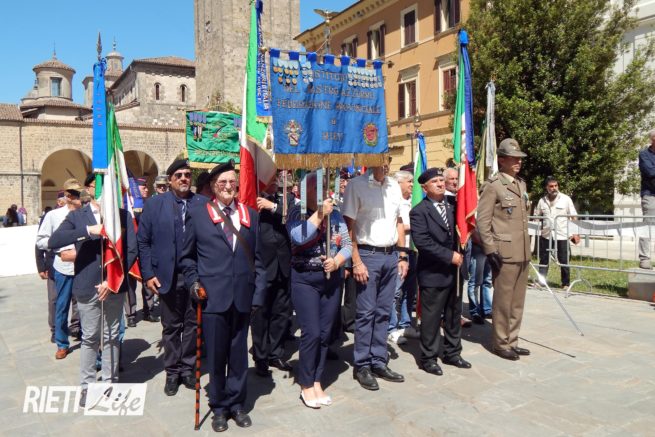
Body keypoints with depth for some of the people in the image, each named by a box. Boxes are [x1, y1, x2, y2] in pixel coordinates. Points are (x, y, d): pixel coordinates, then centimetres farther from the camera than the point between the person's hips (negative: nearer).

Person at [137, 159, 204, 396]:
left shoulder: (203, 204, -1)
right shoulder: (154, 204, 1)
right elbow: (143, 241, 1)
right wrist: (148, 274, -5)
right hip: (168, 277, 0)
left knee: (192, 324, 10)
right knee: (171, 327, 11)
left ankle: (187, 368, 26)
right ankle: (172, 372, 25)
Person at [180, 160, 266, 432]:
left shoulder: (251, 215, 10)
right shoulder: (197, 214, 4)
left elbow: (258, 259, 9)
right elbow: (187, 256, 10)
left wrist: (258, 294, 3)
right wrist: (193, 282, -5)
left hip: (243, 297, 2)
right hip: (212, 296, -2)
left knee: (238, 354, 11)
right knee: (215, 355, 8)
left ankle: (236, 404, 28)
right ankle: (219, 407, 26)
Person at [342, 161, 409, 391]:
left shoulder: (394, 186, 10)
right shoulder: (356, 185, -7)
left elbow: (399, 222, 15)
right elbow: (348, 225, -10)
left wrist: (403, 256, 10)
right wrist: (356, 262, -15)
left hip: (391, 255, 6)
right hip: (367, 254, -5)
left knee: (383, 312, 11)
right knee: (366, 313, -1)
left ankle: (379, 362, 22)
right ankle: (362, 366, 12)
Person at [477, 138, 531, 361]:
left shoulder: (521, 184, 16)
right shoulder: (492, 185, -9)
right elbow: (483, 221, -13)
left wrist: (527, 249, 20)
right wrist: (490, 250, -17)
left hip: (523, 253, 8)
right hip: (504, 253, -8)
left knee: (518, 301, 13)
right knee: (503, 301, 1)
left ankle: (511, 341, 24)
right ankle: (500, 343, 13)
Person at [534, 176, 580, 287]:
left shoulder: (566, 199, -3)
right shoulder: (542, 200, 5)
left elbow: (574, 217, -2)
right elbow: (536, 216, 15)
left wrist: (576, 233, -9)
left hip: (562, 235, -2)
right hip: (546, 235, 3)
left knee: (564, 261, 4)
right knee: (543, 260, 7)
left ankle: (566, 283, 15)